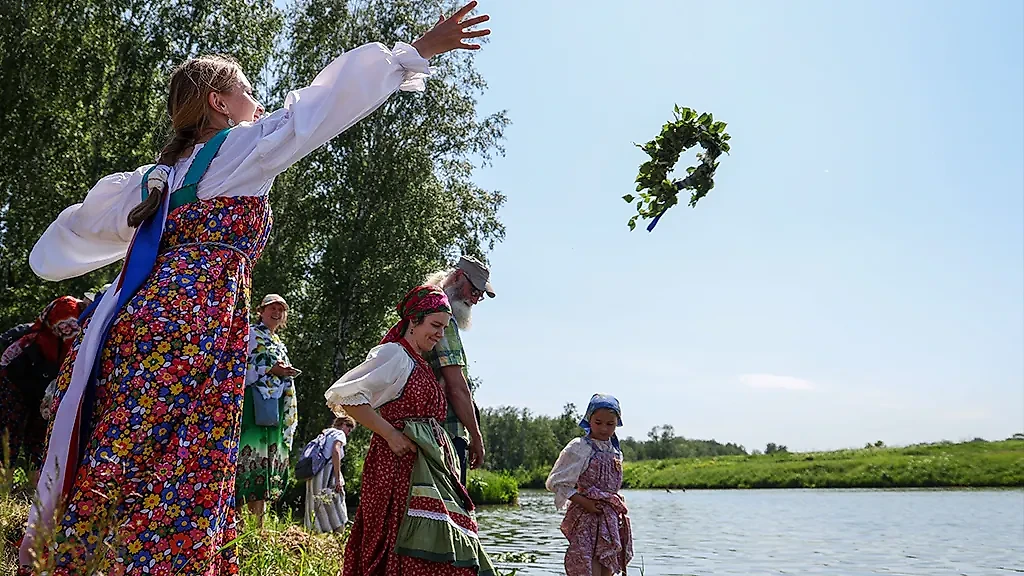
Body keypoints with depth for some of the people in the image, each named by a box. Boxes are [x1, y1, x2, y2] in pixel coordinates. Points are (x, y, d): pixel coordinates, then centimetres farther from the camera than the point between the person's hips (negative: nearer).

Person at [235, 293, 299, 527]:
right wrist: (272, 371, -14)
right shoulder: (250, 334, 3)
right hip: (255, 404, -8)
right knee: (254, 455, -15)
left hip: (275, 408, 8)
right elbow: (240, 367, -10)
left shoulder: (279, 344, 27)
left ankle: (260, 522, 3)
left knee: (270, 459, 3)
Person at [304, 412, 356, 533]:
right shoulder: (339, 434, 3)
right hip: (326, 477, -8)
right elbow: (336, 452, -15)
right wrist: (338, 478, -17)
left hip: (312, 476, 8)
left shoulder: (324, 434, 27)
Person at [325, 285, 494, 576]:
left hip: (430, 463, 9)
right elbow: (342, 395, -14)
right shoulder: (394, 354, -6)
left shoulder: (419, 364, 22)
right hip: (401, 462, -9)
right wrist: (390, 434, -16)